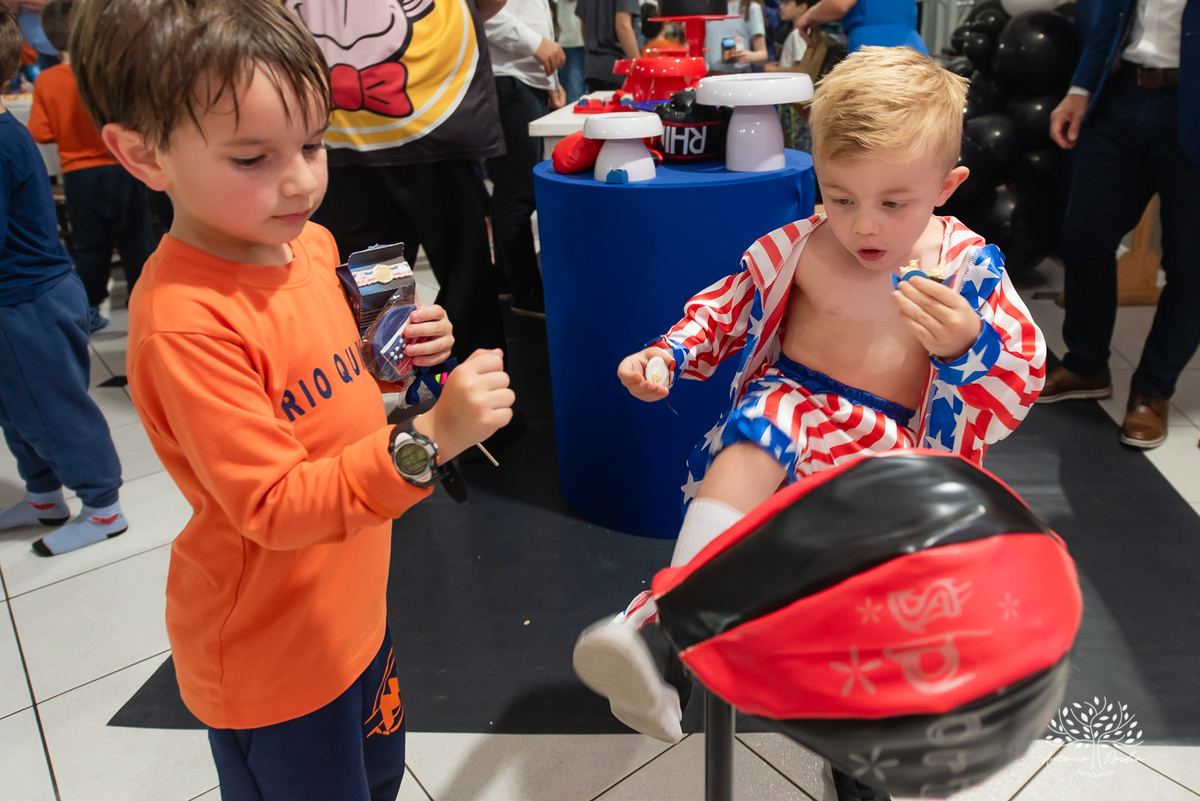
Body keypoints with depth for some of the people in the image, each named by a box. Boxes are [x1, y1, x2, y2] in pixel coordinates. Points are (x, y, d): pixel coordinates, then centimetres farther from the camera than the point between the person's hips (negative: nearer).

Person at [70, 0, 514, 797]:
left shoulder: (312, 244, -3)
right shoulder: (184, 323, -29)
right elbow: (276, 508, -29)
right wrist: (429, 438, -39)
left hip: (355, 605, 8)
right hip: (272, 654, -7)